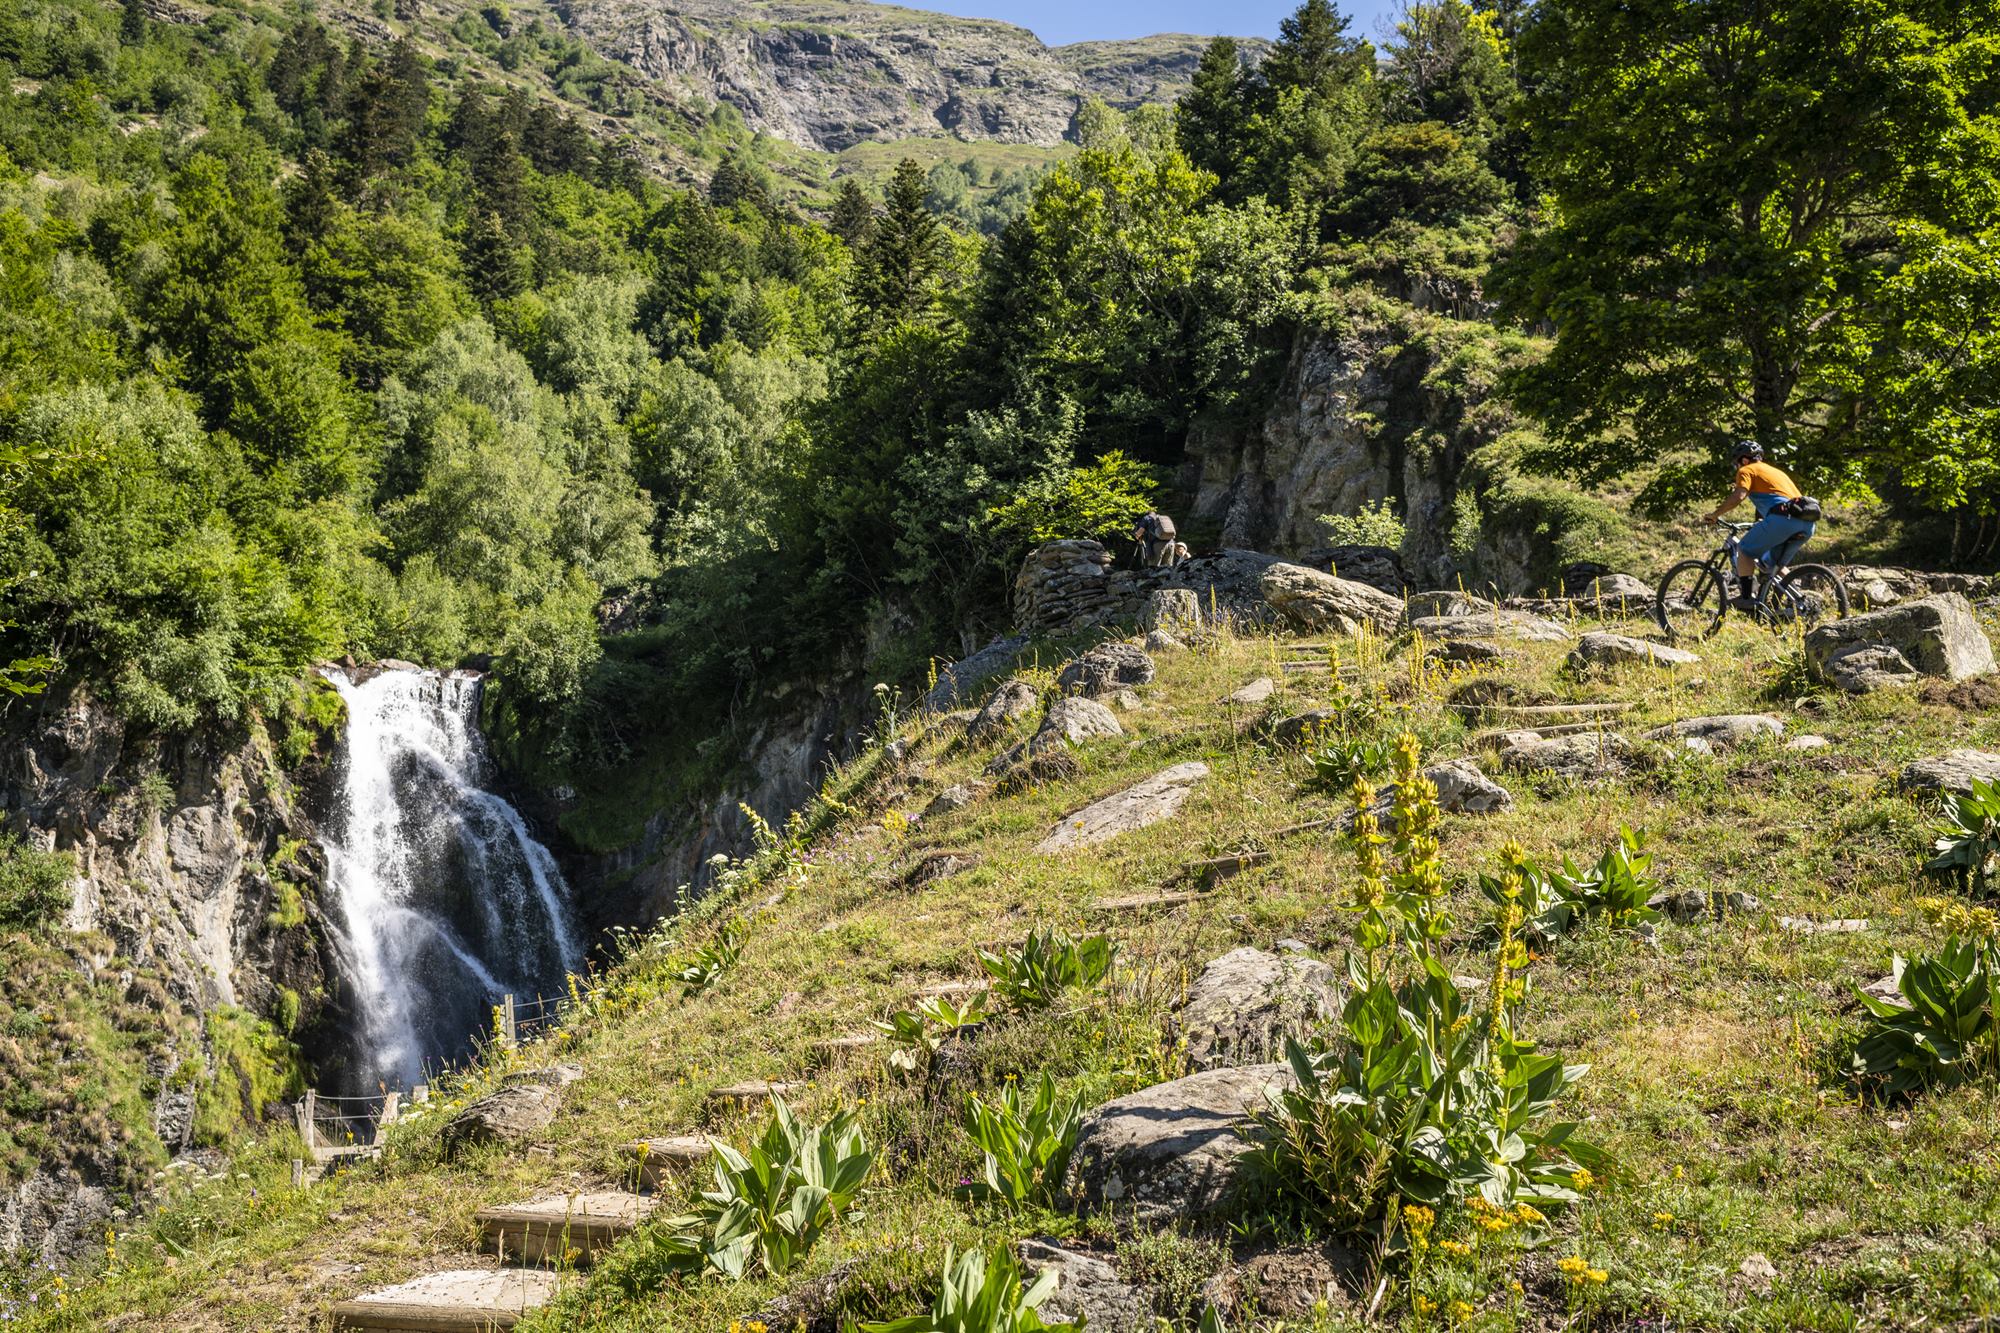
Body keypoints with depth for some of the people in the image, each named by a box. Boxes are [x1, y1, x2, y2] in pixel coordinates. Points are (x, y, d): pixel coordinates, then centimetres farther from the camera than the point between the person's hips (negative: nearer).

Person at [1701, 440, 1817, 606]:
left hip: (1783, 518, -8)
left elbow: (1738, 496, -6)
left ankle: (1747, 596, -7)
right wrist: (1760, 523, 52)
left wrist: (1715, 515, 2)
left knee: (1745, 549, 5)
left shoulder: (1747, 470, 12)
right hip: (1807, 525, 8)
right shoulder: (1776, 471, 36)